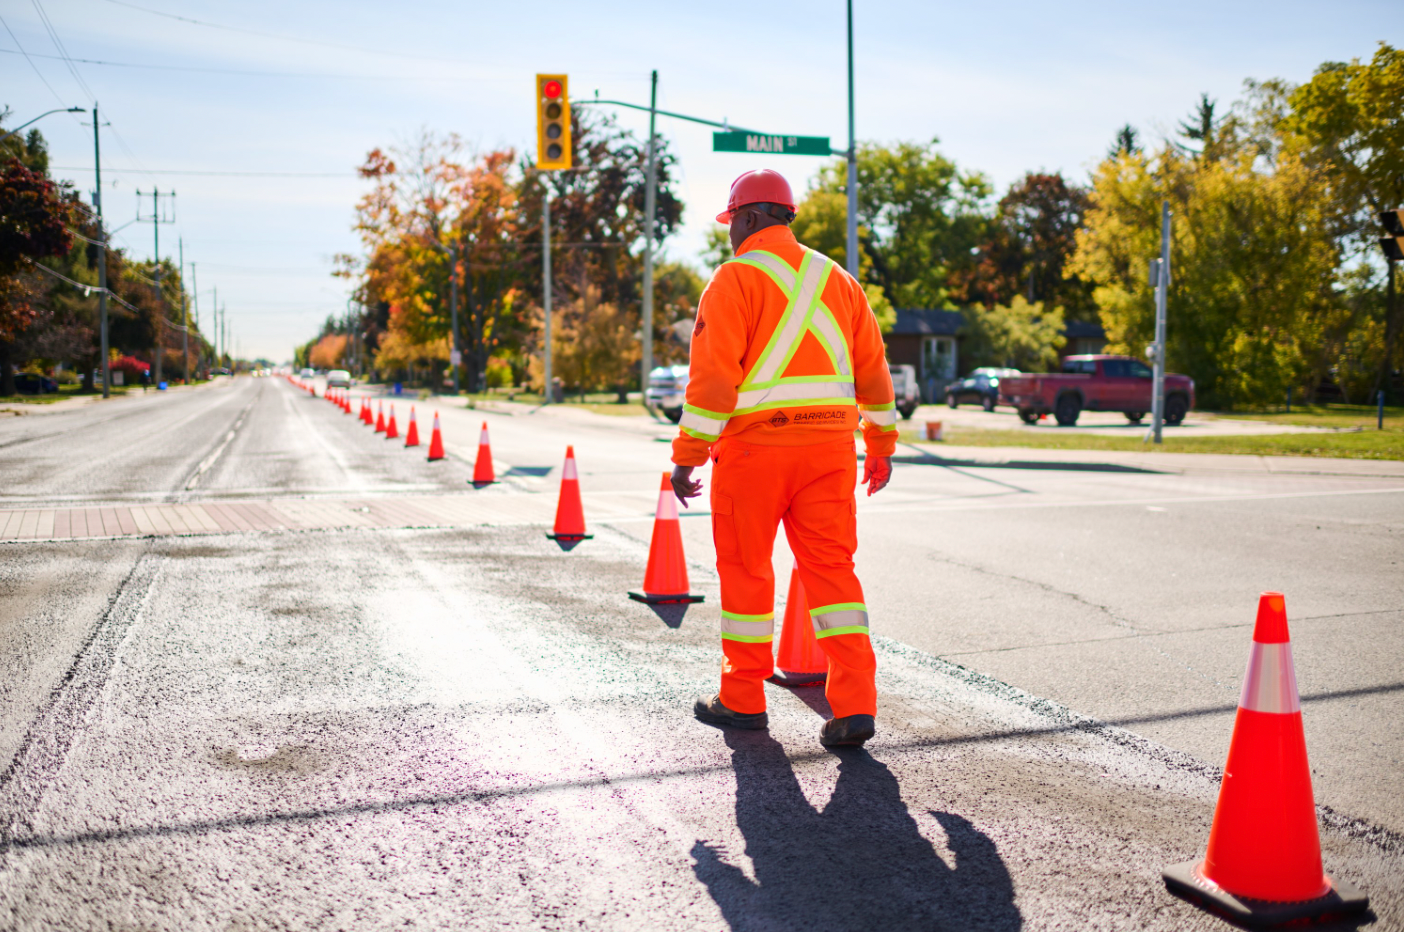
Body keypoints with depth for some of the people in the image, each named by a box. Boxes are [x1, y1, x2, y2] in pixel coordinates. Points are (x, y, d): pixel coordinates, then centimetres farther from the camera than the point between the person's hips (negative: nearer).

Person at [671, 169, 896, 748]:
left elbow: (712, 374, -12)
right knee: (831, 568, 5)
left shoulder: (736, 278, -4)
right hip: (829, 446, 5)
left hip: (754, 444, -4)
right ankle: (854, 705, -3)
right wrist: (881, 446, 22)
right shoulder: (836, 279, 14)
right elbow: (873, 369, 15)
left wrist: (688, 456, -9)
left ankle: (743, 699, 20)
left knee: (746, 569, 8)